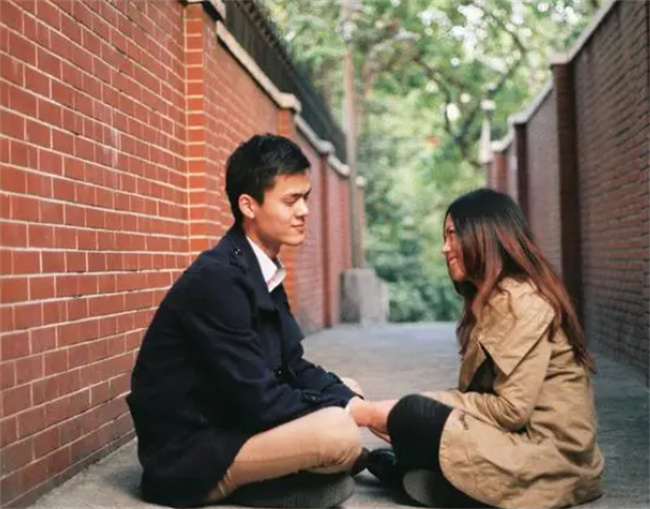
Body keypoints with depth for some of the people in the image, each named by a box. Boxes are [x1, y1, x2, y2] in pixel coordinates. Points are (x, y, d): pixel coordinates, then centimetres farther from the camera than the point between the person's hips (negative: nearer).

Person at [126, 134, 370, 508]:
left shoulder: (263, 271, 7)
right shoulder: (217, 278, -22)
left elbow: (294, 368, 9)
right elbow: (259, 400, -24)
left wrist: (349, 401, -7)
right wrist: (340, 408, -12)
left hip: (224, 426, 10)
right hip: (185, 454, -10)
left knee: (344, 397, 16)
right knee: (340, 434, -27)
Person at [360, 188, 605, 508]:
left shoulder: (520, 302, -16)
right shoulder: (494, 299, 15)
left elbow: (512, 409, -21)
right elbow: (483, 392, 10)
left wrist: (412, 413, -13)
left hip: (547, 456, -8)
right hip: (527, 444, 9)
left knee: (412, 414, -14)